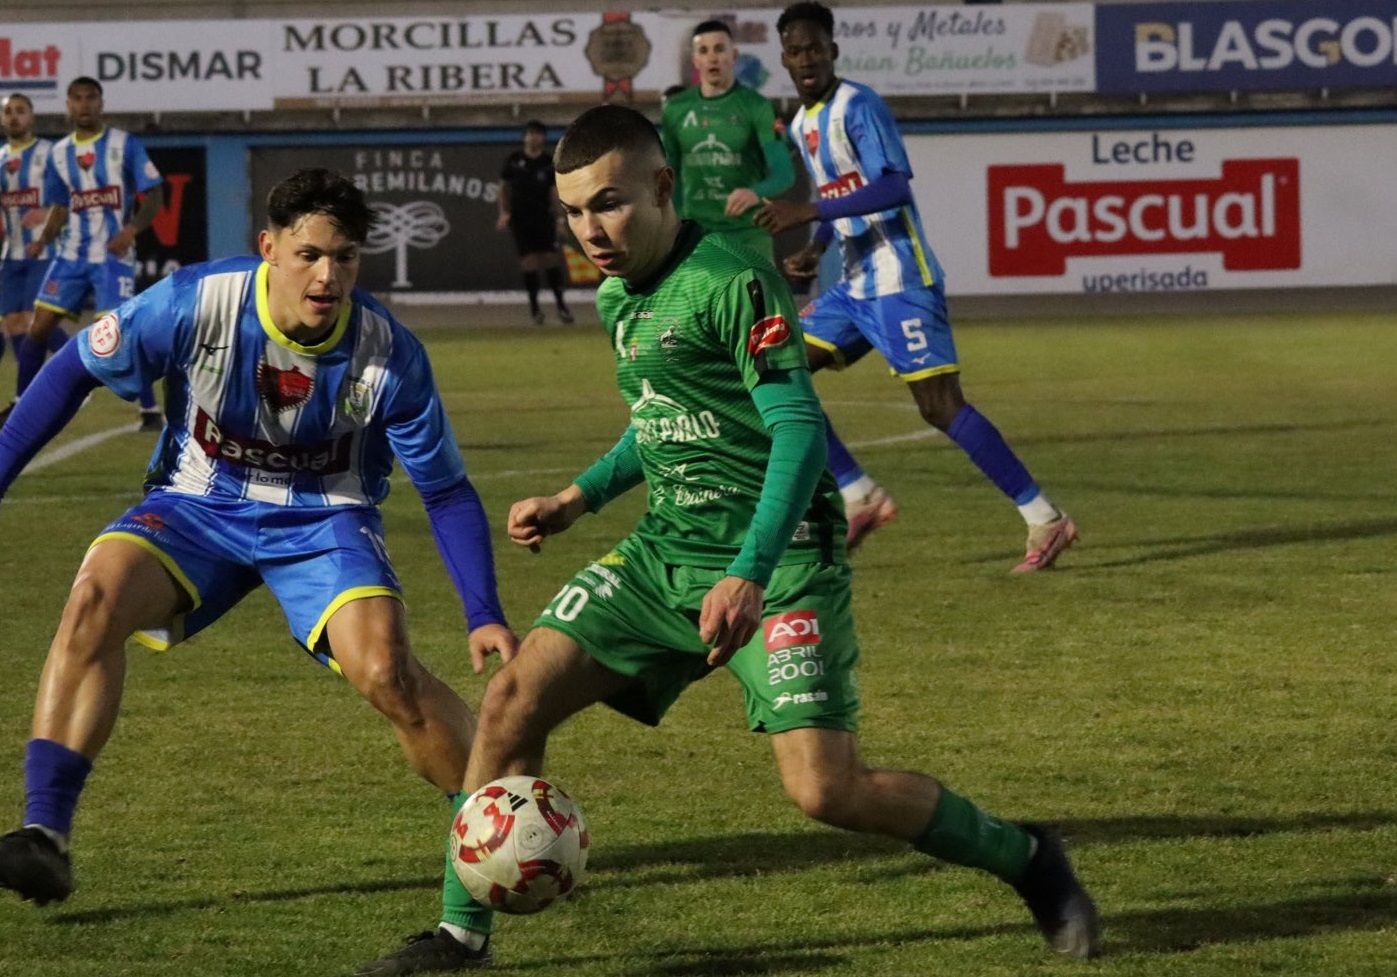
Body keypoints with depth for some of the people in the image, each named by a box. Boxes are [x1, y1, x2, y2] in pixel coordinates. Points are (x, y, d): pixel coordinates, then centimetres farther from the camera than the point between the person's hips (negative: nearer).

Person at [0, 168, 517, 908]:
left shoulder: (388, 355, -20)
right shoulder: (195, 303, -21)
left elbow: (447, 492, -8)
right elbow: (78, 368, -5)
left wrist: (484, 616, -16)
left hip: (324, 517, -1)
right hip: (198, 505, 1)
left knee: (385, 671, -26)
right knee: (94, 600, -28)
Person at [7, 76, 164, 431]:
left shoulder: (124, 145, -6)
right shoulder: (58, 153, 8)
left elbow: (154, 196, -6)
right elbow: (60, 208, 16)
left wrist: (130, 230, -21)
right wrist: (42, 241, -2)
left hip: (112, 255, -5)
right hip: (71, 255, 5)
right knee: (39, 327, 2)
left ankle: (150, 410, -4)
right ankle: (20, 407, 14)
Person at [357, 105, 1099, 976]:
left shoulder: (732, 283, -16)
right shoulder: (619, 298, 11)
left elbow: (800, 432, -22)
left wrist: (749, 576, -31)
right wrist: (578, 499, 20)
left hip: (777, 560, -8)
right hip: (667, 550, 8)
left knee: (826, 790, -16)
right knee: (513, 700, -4)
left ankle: (1026, 861, 7)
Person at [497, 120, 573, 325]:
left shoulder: (549, 163, 2)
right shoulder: (514, 160, 4)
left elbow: (555, 191, 1)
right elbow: (503, 187, 12)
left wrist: (561, 215, -10)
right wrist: (504, 212, 4)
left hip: (543, 217, 0)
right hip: (520, 218, 0)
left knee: (552, 259, -5)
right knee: (529, 262, -2)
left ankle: (560, 304, 5)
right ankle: (534, 307, 5)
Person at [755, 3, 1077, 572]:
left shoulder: (857, 107, -12)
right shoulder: (801, 125, 15)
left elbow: (894, 186, -24)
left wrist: (809, 212, -27)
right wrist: (813, 252, 9)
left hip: (899, 280, -9)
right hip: (853, 285, 9)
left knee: (940, 406, -14)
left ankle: (1045, 521, -10)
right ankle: (861, 498, 10)